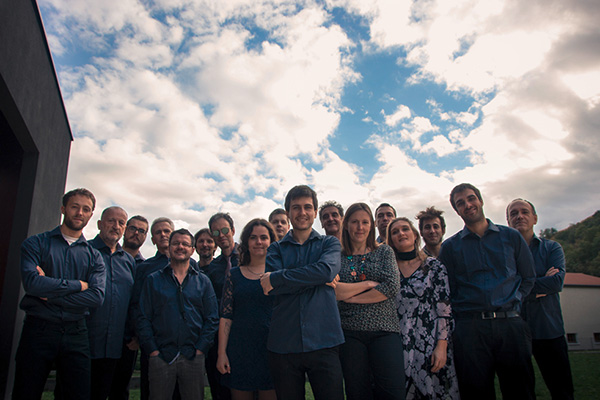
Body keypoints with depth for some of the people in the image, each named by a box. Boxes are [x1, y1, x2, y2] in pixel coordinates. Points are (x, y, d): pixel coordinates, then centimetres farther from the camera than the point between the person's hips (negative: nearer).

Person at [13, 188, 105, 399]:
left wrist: (51, 294, -12)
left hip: (76, 334, 2)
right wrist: (78, 285, -9)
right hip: (38, 330, -1)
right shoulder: (36, 243, 4)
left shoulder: (94, 256, 9)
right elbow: (31, 282, -14)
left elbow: (97, 296, -6)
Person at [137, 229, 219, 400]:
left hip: (193, 358, 1)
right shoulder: (153, 280, 8)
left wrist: (200, 349, -5)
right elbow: (143, 318, 4)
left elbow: (212, 319, 5)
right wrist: (153, 351, -6)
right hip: (160, 356, 0)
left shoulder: (203, 281, 8)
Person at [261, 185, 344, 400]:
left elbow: (326, 270, -14)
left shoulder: (330, 243, 9)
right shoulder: (276, 249, 10)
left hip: (324, 342, -1)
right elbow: (273, 290, -7)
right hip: (283, 344, 1)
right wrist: (319, 278, -11)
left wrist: (276, 278, -12)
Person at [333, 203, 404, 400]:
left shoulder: (384, 252, 9)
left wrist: (350, 296, -6)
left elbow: (392, 287, -5)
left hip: (384, 329, 0)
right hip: (349, 332, 0)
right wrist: (368, 284, -8)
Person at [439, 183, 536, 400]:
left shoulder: (512, 237, 11)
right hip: (469, 329, 0)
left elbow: (528, 278, 15)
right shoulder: (450, 246, 8)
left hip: (511, 325, 1)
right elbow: (447, 292, 8)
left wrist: (512, 303, 5)